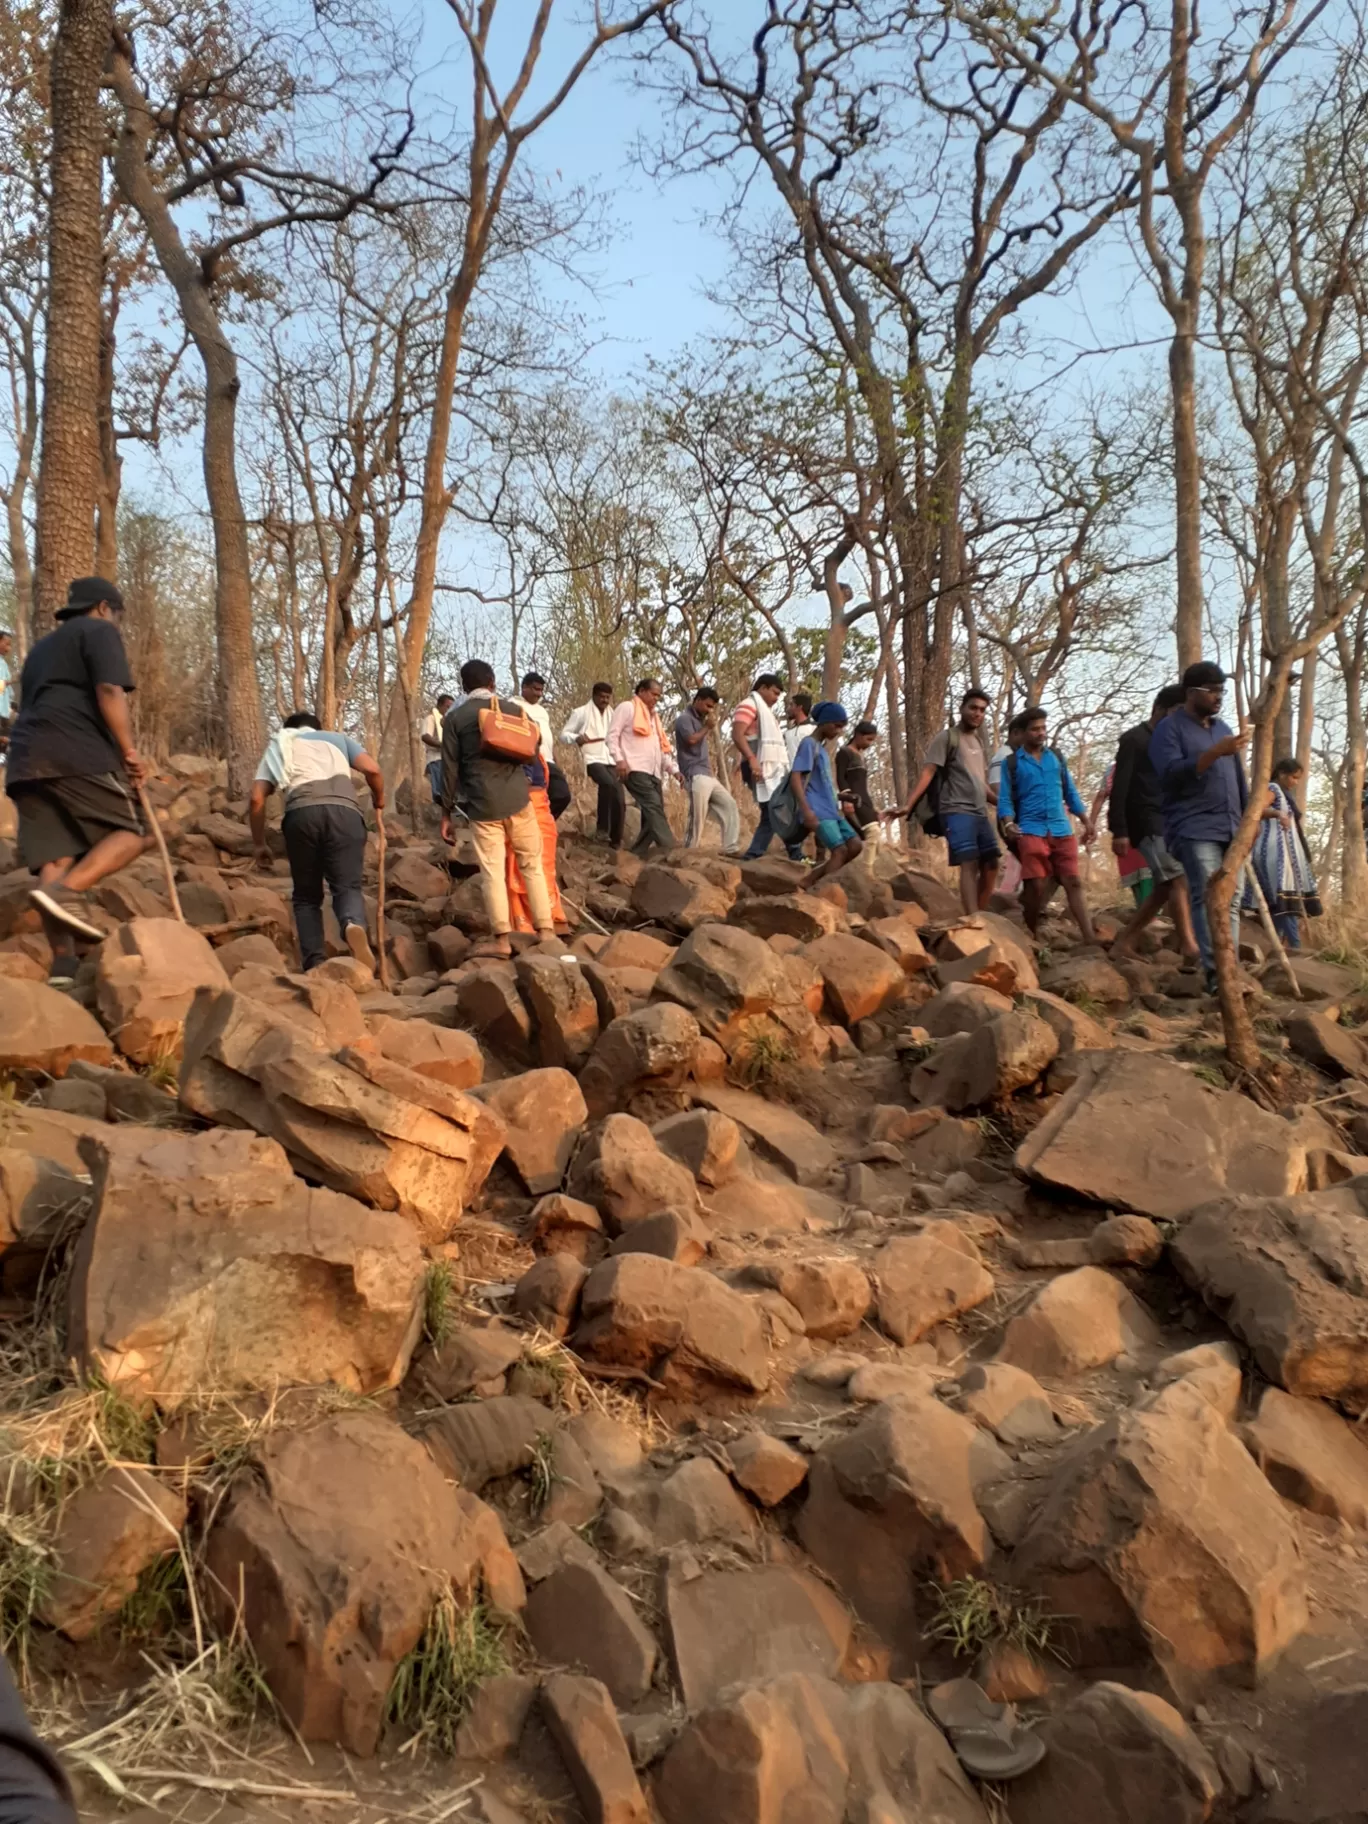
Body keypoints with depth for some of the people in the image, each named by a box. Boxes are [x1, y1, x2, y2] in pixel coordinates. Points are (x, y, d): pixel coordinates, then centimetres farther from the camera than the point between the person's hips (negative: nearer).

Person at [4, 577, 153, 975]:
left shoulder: (43, 645, 34)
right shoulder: (100, 632, 8)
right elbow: (110, 691, -9)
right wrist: (130, 750, -9)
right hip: (79, 753, -8)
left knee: (53, 858, 1)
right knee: (135, 831, -3)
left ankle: (63, 962, -7)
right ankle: (68, 892, -25)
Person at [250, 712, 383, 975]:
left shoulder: (278, 745, 32)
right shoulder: (338, 738, 32)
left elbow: (256, 799, 19)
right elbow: (373, 770, 14)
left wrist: (260, 844, 28)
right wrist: (379, 802, 33)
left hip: (301, 811, 0)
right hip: (344, 809, 0)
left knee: (306, 896, 12)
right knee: (347, 885, -1)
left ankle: (315, 965, -3)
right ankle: (353, 924, -35)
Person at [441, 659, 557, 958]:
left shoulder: (455, 718, 2)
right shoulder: (514, 709, 8)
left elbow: (450, 768, -1)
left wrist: (447, 812, 4)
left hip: (482, 804, -2)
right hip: (518, 798, 2)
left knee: (492, 871, 0)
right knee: (532, 864, 10)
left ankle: (501, 938, -1)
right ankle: (545, 929, 9)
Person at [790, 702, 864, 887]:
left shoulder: (822, 747, 20)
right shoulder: (809, 744, -7)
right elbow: (796, 776, -17)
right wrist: (806, 810, -26)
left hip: (830, 810, 9)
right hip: (818, 811, -9)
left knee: (855, 845, 3)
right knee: (839, 850, -16)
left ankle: (810, 881, 5)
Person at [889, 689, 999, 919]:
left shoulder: (978, 741, 20)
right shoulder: (948, 737, -2)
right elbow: (928, 773, -11)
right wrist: (908, 805, -22)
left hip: (981, 814, 8)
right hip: (957, 812, -8)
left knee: (991, 865, 5)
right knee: (969, 864, -17)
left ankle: (978, 916, 9)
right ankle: (972, 920, -24)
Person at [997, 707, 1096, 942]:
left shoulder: (1057, 756, 15)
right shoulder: (1011, 762, 5)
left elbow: (1070, 792, 19)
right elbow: (1005, 798, 0)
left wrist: (1086, 822, 13)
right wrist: (1008, 824, -18)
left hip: (1062, 830, 3)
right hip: (1031, 831, -3)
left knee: (1074, 882, -3)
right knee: (1036, 887, -5)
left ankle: (1089, 938, -7)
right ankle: (1032, 937, 8)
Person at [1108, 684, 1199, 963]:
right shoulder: (1134, 739, -5)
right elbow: (1120, 787, -12)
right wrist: (1119, 831, -19)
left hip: (1168, 822, 8)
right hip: (1146, 823, -8)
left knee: (1164, 886, 5)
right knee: (1178, 879, -19)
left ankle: (1124, 943, 11)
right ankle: (1189, 947, -24)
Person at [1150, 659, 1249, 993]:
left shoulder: (1222, 728, 22)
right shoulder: (1169, 728, -2)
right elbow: (1170, 774, -17)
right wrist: (1216, 752, -23)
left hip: (1229, 828, 8)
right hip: (1193, 828, -7)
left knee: (1230, 900, 4)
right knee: (1208, 898, -15)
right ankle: (1216, 973, -19)